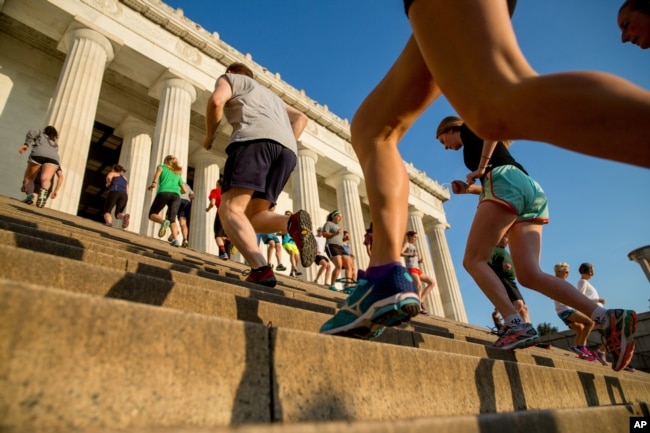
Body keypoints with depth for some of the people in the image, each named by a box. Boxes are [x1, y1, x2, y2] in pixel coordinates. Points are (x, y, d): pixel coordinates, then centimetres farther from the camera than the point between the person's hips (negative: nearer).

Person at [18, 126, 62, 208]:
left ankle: (30, 194, -18)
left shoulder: (41, 134, 35)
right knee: (46, 179, -22)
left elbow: (32, 132, 9)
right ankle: (44, 190, -55)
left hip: (38, 154, -2)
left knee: (28, 178, 10)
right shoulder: (55, 144, 43)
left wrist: (26, 144, 2)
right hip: (53, 158, 2)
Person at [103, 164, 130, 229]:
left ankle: (109, 222, -34)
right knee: (118, 214, 5)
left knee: (107, 211, 1)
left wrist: (108, 184, 15)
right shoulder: (125, 179, 36)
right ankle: (124, 215, -32)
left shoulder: (112, 173, 23)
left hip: (114, 192, -4)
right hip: (124, 195, 4)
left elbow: (109, 177, -5)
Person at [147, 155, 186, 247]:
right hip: (176, 195, 3)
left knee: (152, 214, 9)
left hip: (164, 192, -3)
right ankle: (176, 239, -30)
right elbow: (184, 190, 28)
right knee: (172, 219, -5)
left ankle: (163, 221, -24)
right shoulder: (178, 174, 33)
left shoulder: (162, 166, 23)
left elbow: (159, 170, -3)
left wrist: (154, 182, -14)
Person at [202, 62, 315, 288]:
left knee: (230, 209, -15)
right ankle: (292, 222, -26)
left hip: (255, 138, -6)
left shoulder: (229, 79, 25)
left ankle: (261, 269, -38)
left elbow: (216, 100, 2)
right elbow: (300, 118, 32)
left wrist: (209, 135, 16)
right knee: (253, 215, 6)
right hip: (287, 149, 7)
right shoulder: (270, 94, 43)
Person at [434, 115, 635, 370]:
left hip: (505, 182, -8)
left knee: (473, 261, -11)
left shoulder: (468, 129, 18)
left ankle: (517, 326, -27)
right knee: (529, 275, -6)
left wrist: (480, 167, -6)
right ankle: (608, 319, -18)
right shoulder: (480, 141, 38)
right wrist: (469, 188, 26)